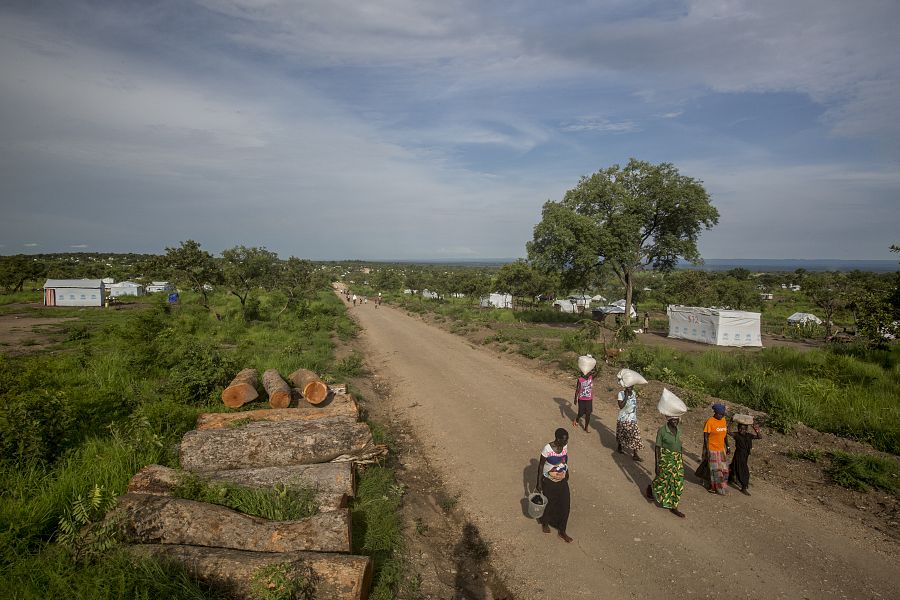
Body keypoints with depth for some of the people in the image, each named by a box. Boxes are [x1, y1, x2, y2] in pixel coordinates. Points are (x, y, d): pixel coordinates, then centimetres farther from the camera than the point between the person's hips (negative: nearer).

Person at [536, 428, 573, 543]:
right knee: (548, 504, 17)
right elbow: (541, 465, -16)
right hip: (549, 482, -4)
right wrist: (539, 483, -12)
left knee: (564, 506, 10)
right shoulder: (547, 449, -27)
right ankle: (544, 523, 46)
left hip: (562, 482, 5)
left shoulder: (565, 446, -10)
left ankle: (562, 531, 30)